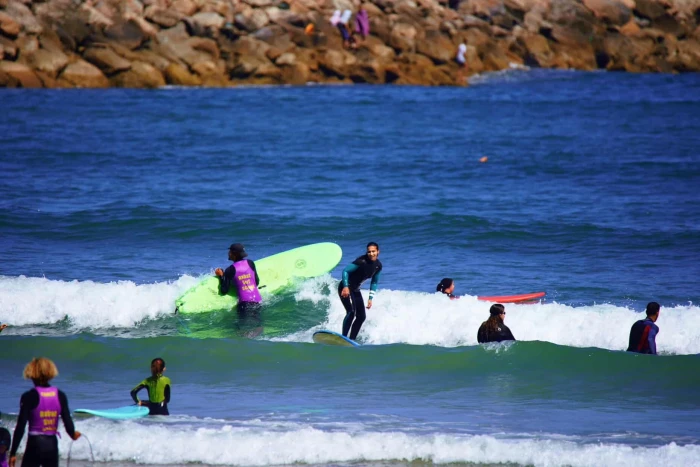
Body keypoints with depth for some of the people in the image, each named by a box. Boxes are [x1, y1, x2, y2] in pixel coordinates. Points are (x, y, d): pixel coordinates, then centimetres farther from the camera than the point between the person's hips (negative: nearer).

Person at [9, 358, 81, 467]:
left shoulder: (29, 396, -10)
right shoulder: (60, 396, 1)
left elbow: (20, 427, -12)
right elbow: (67, 421, 1)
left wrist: (13, 453, -8)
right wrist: (73, 434, 26)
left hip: (34, 445, -4)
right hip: (52, 446, 4)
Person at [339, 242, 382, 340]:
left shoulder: (378, 266, 0)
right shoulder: (362, 262, -24)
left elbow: (374, 282, 12)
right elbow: (345, 271, -24)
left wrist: (370, 298, 6)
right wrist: (346, 287, -32)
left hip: (356, 290, 8)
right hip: (346, 288, -8)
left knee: (361, 317, 5)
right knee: (351, 312, -25)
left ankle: (352, 339, 10)